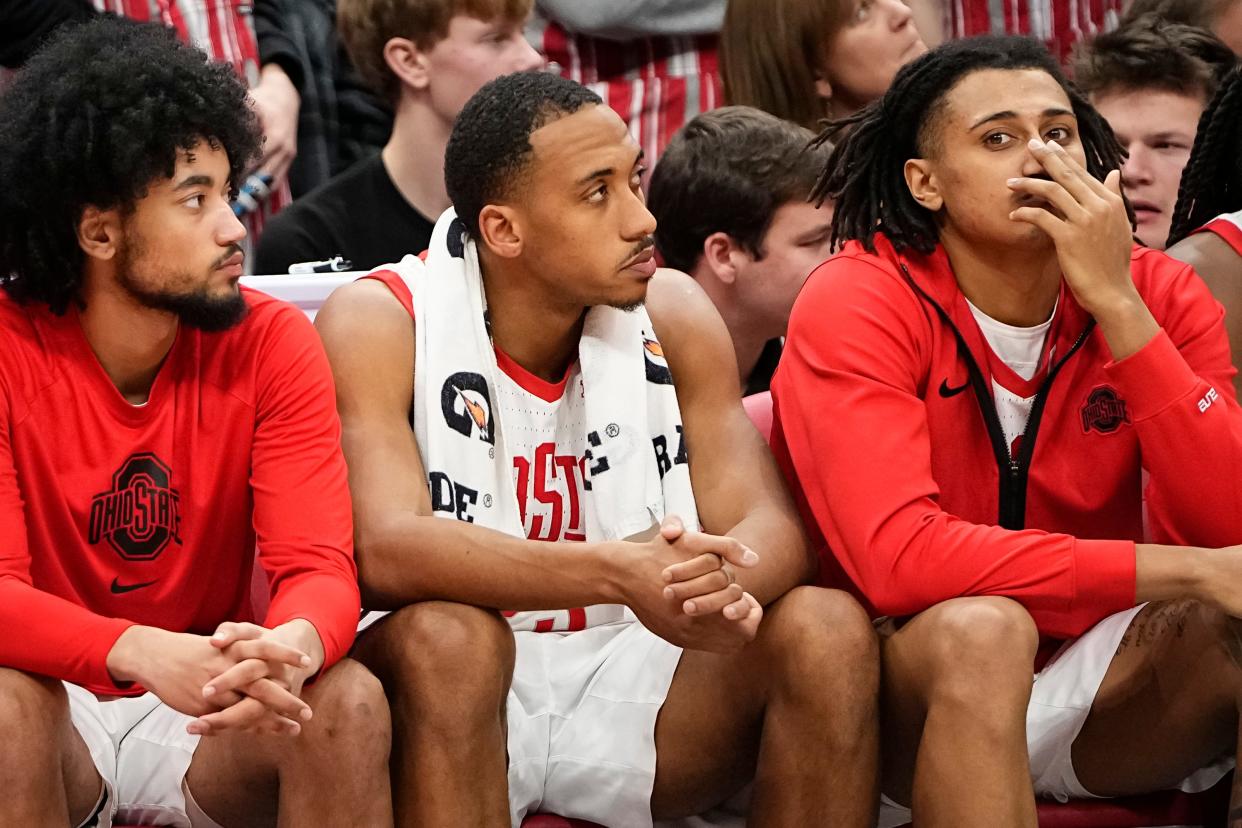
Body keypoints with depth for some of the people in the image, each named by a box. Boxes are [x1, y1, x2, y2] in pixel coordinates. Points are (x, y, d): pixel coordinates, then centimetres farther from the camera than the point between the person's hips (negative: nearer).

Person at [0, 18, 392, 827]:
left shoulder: (273, 343, -7)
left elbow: (321, 568, -15)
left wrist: (292, 648, -41)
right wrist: (141, 653, -43)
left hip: (211, 715, 2)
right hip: (65, 710, -2)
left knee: (349, 701, -27)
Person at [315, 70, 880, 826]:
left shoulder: (672, 318, 1)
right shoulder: (378, 324, -12)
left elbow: (773, 529, -7)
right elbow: (384, 550, -27)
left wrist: (723, 585, -34)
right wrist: (618, 573, -42)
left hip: (629, 684, 4)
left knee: (829, 630, -20)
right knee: (446, 635, -36)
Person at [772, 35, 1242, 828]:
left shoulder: (1158, 294, -3)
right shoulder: (855, 304, -14)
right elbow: (898, 559, -29)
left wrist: (1118, 304, -24)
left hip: (1096, 695, 3)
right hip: (912, 693, -3)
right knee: (980, 627, -34)